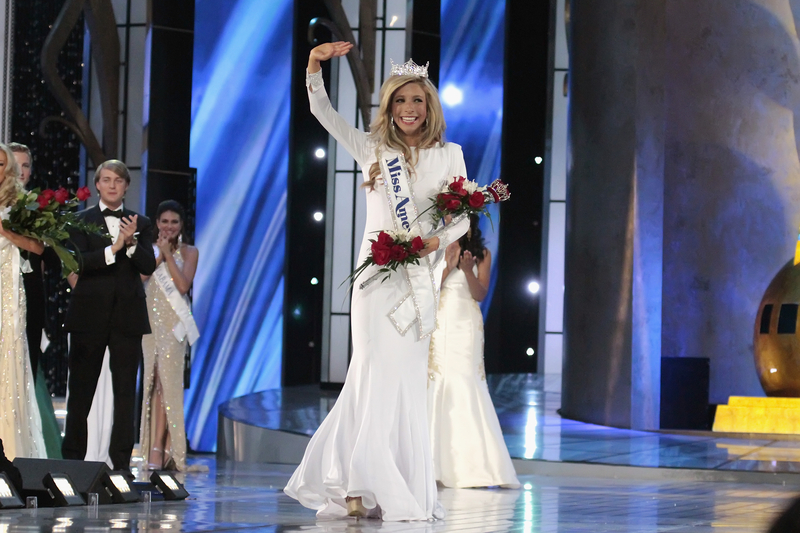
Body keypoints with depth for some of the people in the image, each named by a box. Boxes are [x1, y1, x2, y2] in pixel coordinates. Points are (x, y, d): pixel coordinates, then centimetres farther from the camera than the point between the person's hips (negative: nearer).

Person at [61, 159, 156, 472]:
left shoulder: (140, 223, 11)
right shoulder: (81, 221, 4)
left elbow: (149, 266, 1)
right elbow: (79, 262, -10)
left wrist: (132, 243, -16)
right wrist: (113, 249, -20)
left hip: (127, 315, 2)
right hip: (90, 314, -2)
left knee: (125, 392, 0)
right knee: (81, 390, 1)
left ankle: (121, 463, 3)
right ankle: (72, 460, 8)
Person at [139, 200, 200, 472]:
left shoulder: (188, 252, 6)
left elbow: (183, 285, -8)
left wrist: (168, 255, -8)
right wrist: (157, 256, -6)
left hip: (173, 322, -3)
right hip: (149, 319, 3)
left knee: (166, 380, -12)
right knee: (152, 380, 2)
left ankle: (158, 448, -17)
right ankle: (157, 446, 6)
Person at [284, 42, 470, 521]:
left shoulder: (449, 154, 8)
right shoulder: (372, 149, 7)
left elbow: (464, 215, 8)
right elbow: (323, 112, 0)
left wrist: (437, 240, -11)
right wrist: (315, 65, -15)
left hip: (419, 277, 1)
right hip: (377, 274, -1)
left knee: (407, 381, 4)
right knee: (377, 376, -6)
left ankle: (407, 493, 11)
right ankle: (362, 487, -1)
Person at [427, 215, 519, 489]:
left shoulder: (482, 255, 9)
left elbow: (480, 294, 3)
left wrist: (468, 271, -13)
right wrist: (449, 265, -12)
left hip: (466, 325, 0)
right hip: (438, 324, 0)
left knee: (466, 385, -8)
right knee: (435, 383, -5)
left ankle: (471, 464, -8)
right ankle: (434, 463, -3)